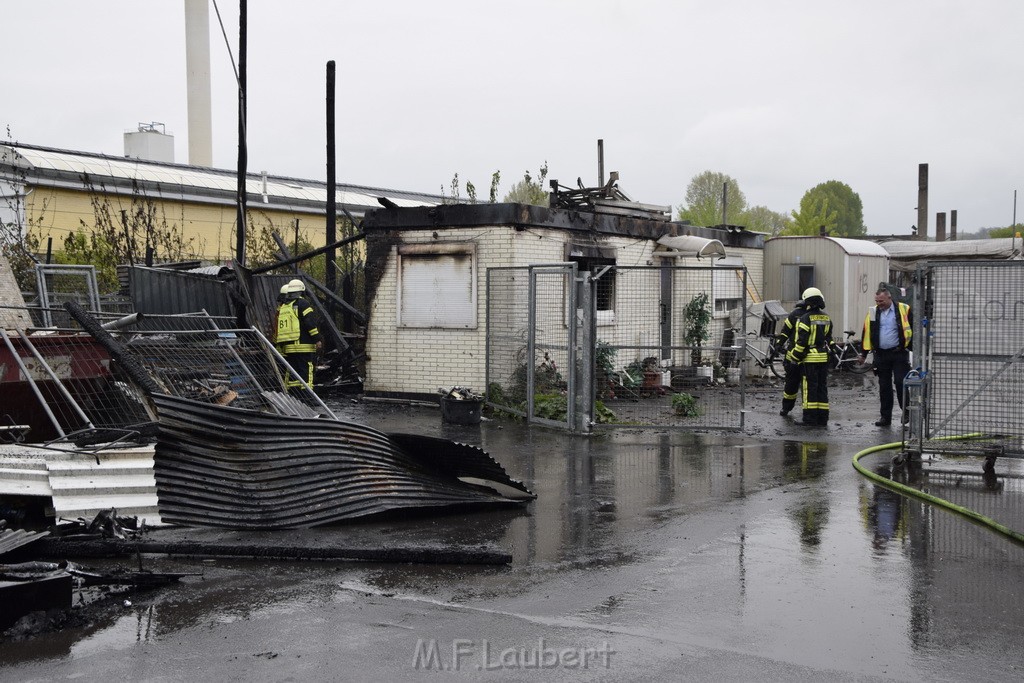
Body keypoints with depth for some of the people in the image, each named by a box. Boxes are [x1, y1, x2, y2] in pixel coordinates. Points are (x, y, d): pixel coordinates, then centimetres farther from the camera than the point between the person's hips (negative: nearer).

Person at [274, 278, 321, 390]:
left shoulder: (281, 307, 17)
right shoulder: (302, 304, -4)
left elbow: (277, 329, 20)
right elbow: (310, 322, -13)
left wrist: (277, 346, 27)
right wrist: (317, 339, -11)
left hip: (287, 348, 6)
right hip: (303, 347, -6)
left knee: (291, 372, 12)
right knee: (305, 372, -8)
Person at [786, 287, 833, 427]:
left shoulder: (806, 319, -12)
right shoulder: (827, 318, 10)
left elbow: (801, 341, -15)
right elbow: (829, 338, 16)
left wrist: (794, 357, -6)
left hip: (810, 358, -6)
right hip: (824, 357, 6)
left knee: (810, 388, -4)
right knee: (822, 387, 10)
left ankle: (810, 419, -5)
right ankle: (822, 419, 12)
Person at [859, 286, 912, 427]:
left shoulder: (904, 310, -3)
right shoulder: (873, 312, 7)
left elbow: (913, 330, 0)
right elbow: (867, 333, 12)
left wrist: (913, 349, -5)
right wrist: (864, 354, 11)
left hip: (899, 353, -3)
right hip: (881, 355, 4)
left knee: (900, 383, -8)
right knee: (884, 386, 7)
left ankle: (906, 411, 10)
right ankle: (885, 417, 14)